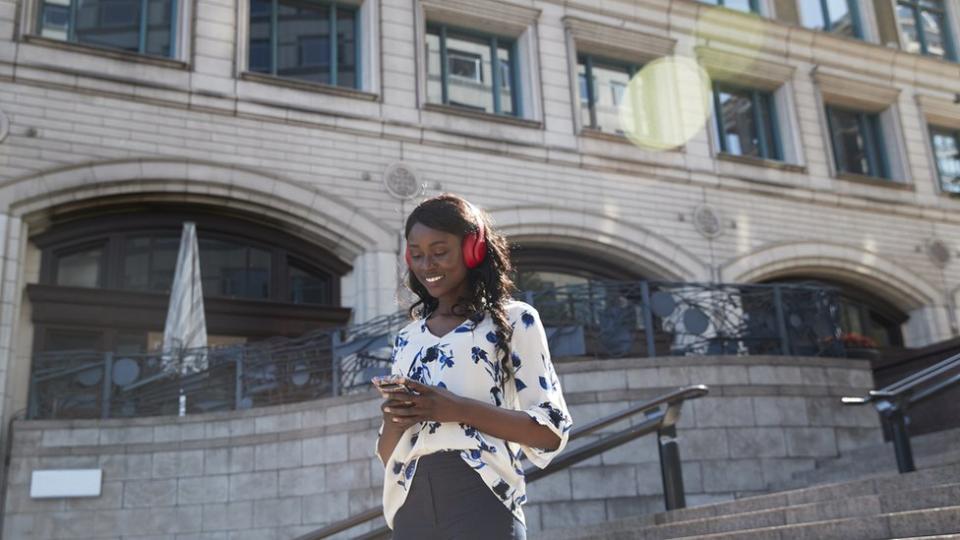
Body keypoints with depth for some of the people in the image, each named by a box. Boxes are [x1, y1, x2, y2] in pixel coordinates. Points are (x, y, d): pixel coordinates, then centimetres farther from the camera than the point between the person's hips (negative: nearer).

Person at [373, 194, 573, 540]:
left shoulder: (514, 320, 2)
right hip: (411, 507, 5)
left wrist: (458, 409, -15)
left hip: (481, 502, -4)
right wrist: (394, 421, -6)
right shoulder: (407, 338, 16)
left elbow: (552, 429, -5)